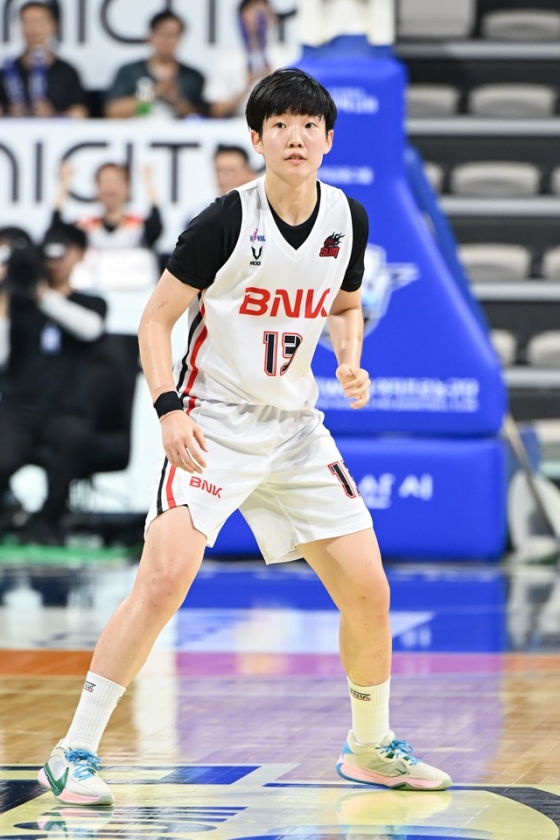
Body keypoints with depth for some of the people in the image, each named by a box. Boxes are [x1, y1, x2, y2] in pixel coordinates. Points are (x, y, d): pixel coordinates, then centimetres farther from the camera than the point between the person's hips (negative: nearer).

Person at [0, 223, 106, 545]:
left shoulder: (91, 304, 14)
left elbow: (90, 328, -12)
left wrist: (45, 296, -16)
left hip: (66, 409, 0)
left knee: (73, 435, -38)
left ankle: (47, 521, -16)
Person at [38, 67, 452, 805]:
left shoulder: (348, 219, 1)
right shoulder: (227, 221, -15)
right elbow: (157, 319, -9)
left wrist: (350, 363, -1)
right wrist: (170, 407, -21)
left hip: (296, 427, 5)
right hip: (213, 422, -5)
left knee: (368, 592, 2)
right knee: (163, 583, -21)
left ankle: (372, 748, 24)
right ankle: (75, 753, -14)